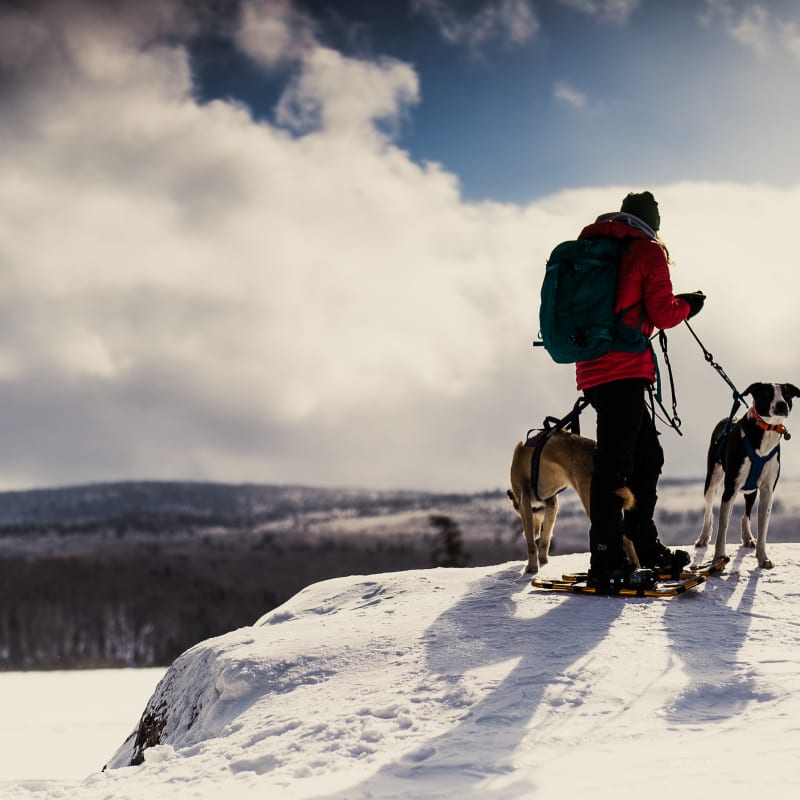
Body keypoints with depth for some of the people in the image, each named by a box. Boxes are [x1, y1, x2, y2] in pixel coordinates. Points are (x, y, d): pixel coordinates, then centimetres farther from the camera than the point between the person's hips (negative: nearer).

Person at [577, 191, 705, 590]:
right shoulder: (647, 250, -1)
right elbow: (663, 314, -6)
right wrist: (687, 304, 15)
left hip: (592, 371, 8)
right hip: (624, 369, -8)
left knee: (647, 456, 17)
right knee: (614, 462, -12)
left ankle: (646, 548, 22)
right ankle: (606, 564, -15)